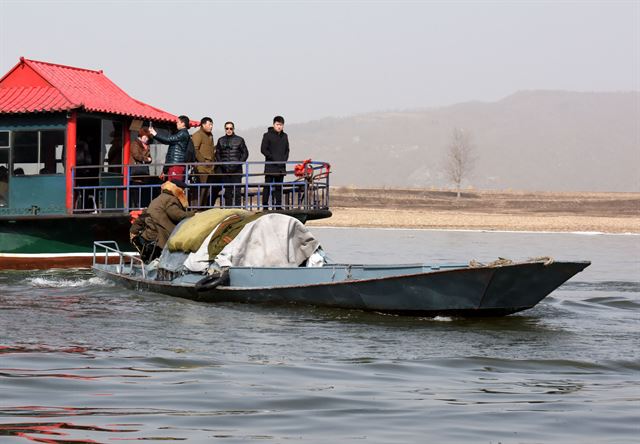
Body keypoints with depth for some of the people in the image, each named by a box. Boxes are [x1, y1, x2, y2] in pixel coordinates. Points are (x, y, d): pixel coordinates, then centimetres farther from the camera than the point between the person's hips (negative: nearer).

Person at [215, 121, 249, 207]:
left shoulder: (239, 140, 4)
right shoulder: (221, 140, 10)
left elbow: (245, 153, 4)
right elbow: (217, 154, 12)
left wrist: (238, 163, -7)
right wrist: (221, 164, -3)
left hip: (236, 169, -2)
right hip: (225, 170, 2)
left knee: (237, 190, -7)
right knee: (227, 190, 7)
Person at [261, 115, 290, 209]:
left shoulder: (284, 136, 14)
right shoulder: (268, 135, -2)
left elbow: (287, 150, 19)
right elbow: (263, 149, -6)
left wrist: (284, 159, 1)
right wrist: (273, 158, -12)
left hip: (281, 166, 5)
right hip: (270, 166, -5)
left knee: (279, 187, 7)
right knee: (267, 186, -5)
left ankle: (278, 205, 10)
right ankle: (265, 206, -4)